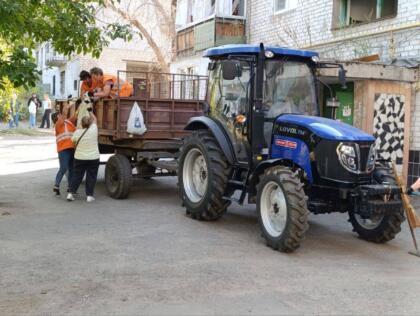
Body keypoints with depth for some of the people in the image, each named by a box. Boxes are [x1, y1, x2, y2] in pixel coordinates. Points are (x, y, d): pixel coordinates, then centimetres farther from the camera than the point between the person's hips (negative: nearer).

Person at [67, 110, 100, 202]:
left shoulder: (77, 132, -7)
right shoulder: (93, 130, -11)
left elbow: (74, 143, 9)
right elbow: (94, 119, 7)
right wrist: (90, 112, 23)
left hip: (79, 158, 1)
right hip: (93, 158, -1)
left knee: (76, 176, 11)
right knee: (91, 177, 7)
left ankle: (71, 193, 9)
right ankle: (89, 195, 8)